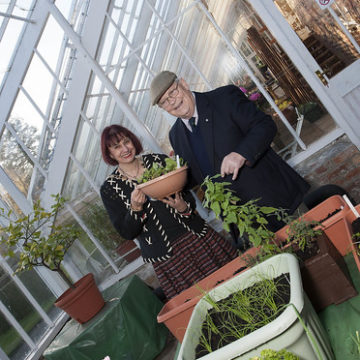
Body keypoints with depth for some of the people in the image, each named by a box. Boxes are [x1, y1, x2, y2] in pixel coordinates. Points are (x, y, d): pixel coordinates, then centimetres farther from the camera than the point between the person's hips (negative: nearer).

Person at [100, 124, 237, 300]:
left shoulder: (158, 160, 3)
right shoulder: (109, 188, -2)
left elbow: (188, 192, 7)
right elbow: (127, 233, -4)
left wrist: (184, 207, -15)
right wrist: (135, 209, -21)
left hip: (197, 236, 3)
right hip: (165, 257, -2)